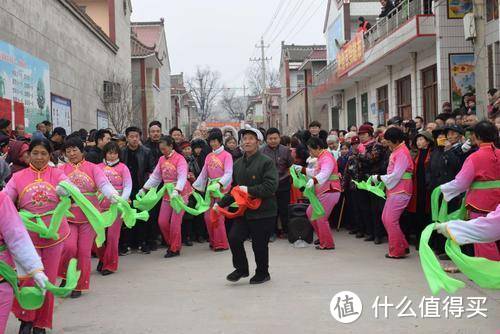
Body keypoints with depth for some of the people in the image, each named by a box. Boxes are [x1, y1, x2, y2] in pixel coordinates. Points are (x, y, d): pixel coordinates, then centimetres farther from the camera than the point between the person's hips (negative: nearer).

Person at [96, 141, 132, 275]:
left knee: (112, 235, -2)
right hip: (100, 205, 2)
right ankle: (102, 258, 30)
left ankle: (110, 265, 12)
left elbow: (128, 187, -3)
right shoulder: (99, 167, 6)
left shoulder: (122, 167, 1)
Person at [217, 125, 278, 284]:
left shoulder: (266, 162, -10)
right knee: (234, 237, -4)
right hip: (244, 210, 6)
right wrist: (221, 203, 11)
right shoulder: (238, 164, 11)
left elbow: (271, 187, -19)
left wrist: (249, 190, -18)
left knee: (259, 244, 3)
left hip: (263, 212, -6)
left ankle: (262, 273, 26)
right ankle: (241, 269, 18)